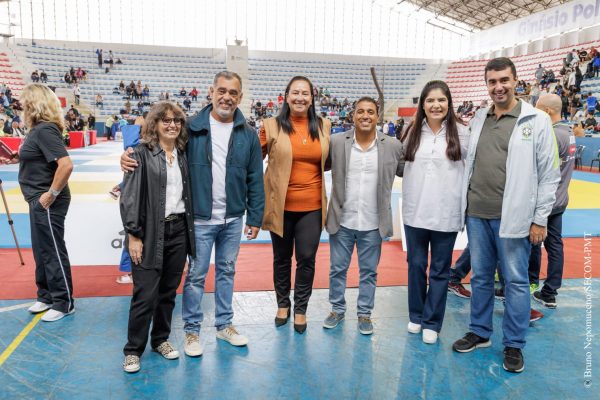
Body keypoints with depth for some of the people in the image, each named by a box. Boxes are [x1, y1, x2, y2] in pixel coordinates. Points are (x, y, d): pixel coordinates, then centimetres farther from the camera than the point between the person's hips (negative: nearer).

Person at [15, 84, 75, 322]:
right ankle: (46, 296, 33)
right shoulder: (39, 128, 10)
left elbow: (66, 165, -29)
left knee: (53, 252, 1)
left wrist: (51, 194, -22)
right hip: (39, 201, 10)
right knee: (41, 251, 19)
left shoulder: (45, 130, -19)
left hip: (47, 202, -10)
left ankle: (63, 303, 14)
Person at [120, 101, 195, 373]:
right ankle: (133, 349, 18)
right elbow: (130, 196, -9)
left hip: (179, 230, 5)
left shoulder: (183, 154, 10)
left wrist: (189, 229, 8)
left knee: (169, 291, 14)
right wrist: (133, 235, -12)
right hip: (150, 232, -5)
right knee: (145, 294, 0)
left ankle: (161, 339, 32)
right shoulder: (142, 154, -6)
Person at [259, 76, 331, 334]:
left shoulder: (323, 126, 5)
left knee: (306, 259, 5)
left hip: (312, 206, 1)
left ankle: (300, 308, 26)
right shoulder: (271, 126, -4)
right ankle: (283, 303, 36)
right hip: (281, 205, -1)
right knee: (282, 257, 14)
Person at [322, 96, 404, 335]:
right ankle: (337, 309, 34)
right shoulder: (336, 142, -4)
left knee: (369, 271, 13)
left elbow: (408, 171, 7)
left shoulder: (393, 146, -2)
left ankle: (364, 313, 31)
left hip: (373, 223, 0)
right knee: (337, 269, 14)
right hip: (342, 220, 0)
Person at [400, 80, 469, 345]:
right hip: (415, 211, 2)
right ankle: (416, 316, 31)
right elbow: (401, 164, 16)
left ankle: (432, 322, 23)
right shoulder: (413, 132, 4)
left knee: (440, 270, 8)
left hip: (446, 213, -2)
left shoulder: (461, 132, -3)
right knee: (415, 264, 12)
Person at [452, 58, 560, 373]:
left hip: (513, 217, -4)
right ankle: (480, 332, 30)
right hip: (476, 214, 4)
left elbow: (549, 175, -4)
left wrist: (540, 219, -6)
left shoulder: (537, 121, -4)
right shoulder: (478, 119, 9)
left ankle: (514, 344, 20)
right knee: (480, 277, 14)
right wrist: (466, 205, 11)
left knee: (516, 281, 5)